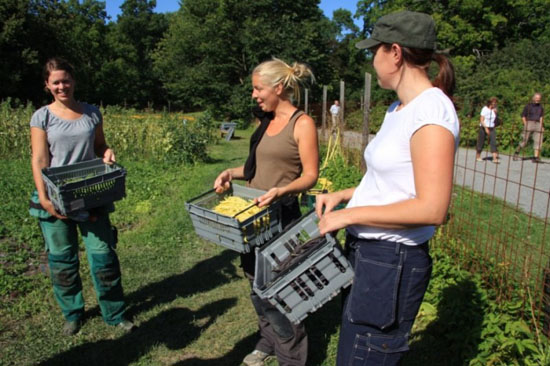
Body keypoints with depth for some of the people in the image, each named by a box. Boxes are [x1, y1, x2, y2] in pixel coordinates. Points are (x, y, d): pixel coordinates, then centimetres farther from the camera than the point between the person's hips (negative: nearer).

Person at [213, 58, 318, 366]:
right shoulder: (267, 122, 12)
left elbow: (310, 175, -14)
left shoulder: (302, 124, -11)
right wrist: (232, 173, 2)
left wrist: (281, 191, -31)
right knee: (256, 283, 17)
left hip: (282, 214, -8)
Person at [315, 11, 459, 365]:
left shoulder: (431, 111, -19)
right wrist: (342, 195, 7)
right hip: (365, 252, 9)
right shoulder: (399, 109, 11)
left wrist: (349, 214, -19)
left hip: (391, 262, -9)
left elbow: (432, 209, -25)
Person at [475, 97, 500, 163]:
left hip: (492, 128, 4)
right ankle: (478, 156, 23)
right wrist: (486, 128, -21)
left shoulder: (494, 109, 5)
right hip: (483, 128, -4)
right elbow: (481, 120, -14)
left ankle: (495, 158, -12)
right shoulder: (485, 109, -12)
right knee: (481, 143, 5)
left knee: (493, 142, -8)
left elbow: (495, 119, 15)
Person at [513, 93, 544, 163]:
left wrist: (541, 126, 11)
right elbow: (523, 116, 2)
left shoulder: (540, 107, 15)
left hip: (538, 125, 4)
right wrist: (525, 125, -7)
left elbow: (541, 117, 21)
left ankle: (536, 157, -6)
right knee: (524, 141, -6)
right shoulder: (528, 106, 2)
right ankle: (516, 153, 13)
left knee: (538, 141, -6)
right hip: (529, 123, -4)